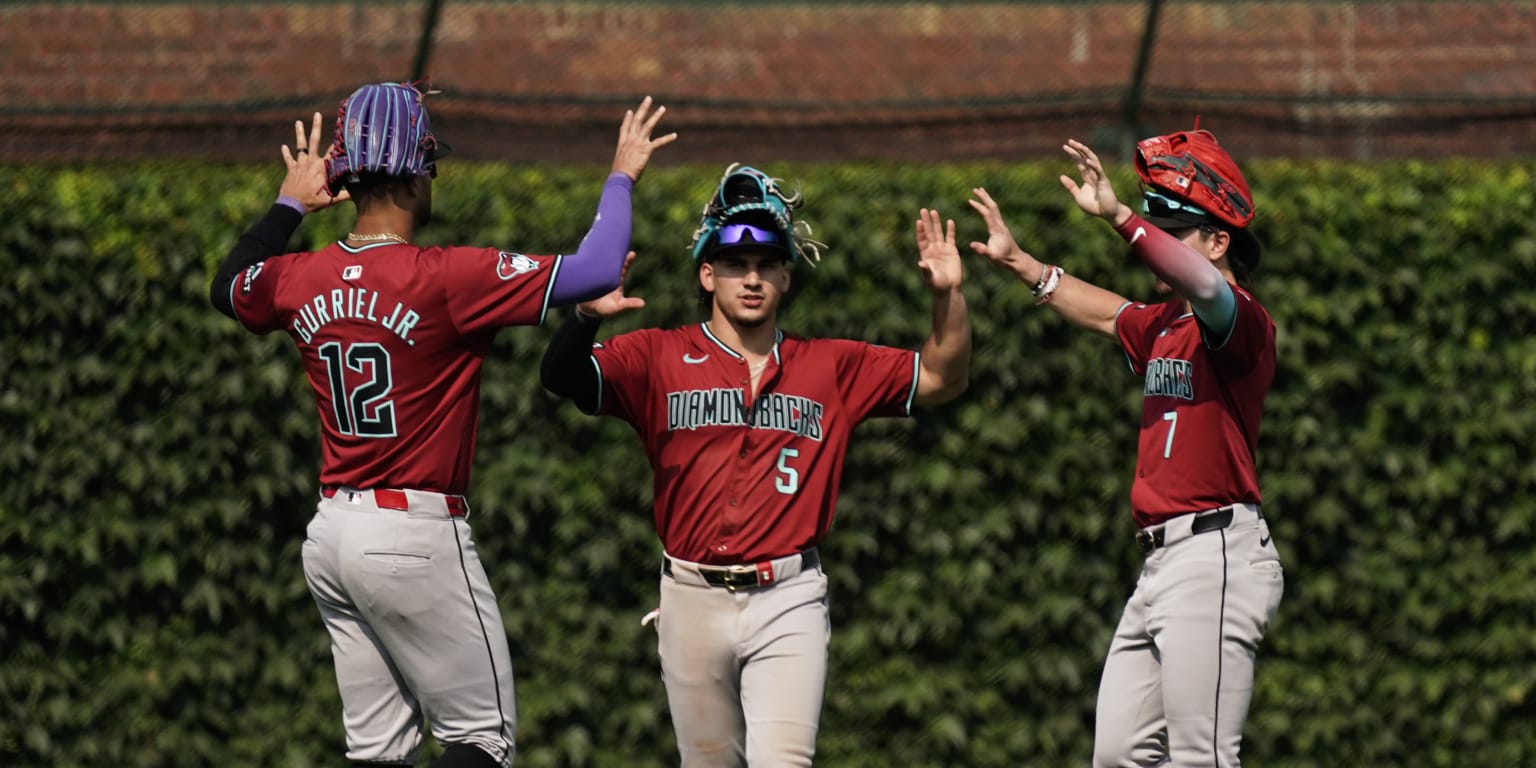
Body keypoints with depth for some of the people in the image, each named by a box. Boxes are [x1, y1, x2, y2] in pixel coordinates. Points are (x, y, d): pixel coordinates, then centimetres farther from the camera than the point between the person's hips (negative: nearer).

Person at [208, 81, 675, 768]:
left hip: (330, 533, 7)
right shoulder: (445, 278, -17)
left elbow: (227, 287, 26)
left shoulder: (298, 280, 2)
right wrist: (621, 179, -2)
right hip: (418, 537, -7)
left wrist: (289, 206, 34)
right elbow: (596, 271, -17)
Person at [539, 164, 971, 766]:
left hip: (788, 602, -1)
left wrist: (948, 295, -8)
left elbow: (941, 379, 10)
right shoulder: (660, 358, 3)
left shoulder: (833, 368, 8)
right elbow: (563, 377, -9)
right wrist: (587, 315, -31)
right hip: (694, 598, 1)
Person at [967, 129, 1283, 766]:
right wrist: (1019, 262, 37)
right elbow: (1104, 312, 38)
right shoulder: (1164, 326, 19)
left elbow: (1205, 287, -32)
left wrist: (1119, 218, -39)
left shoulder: (1244, 324, -11)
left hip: (1215, 555, -10)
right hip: (1159, 566, 10)